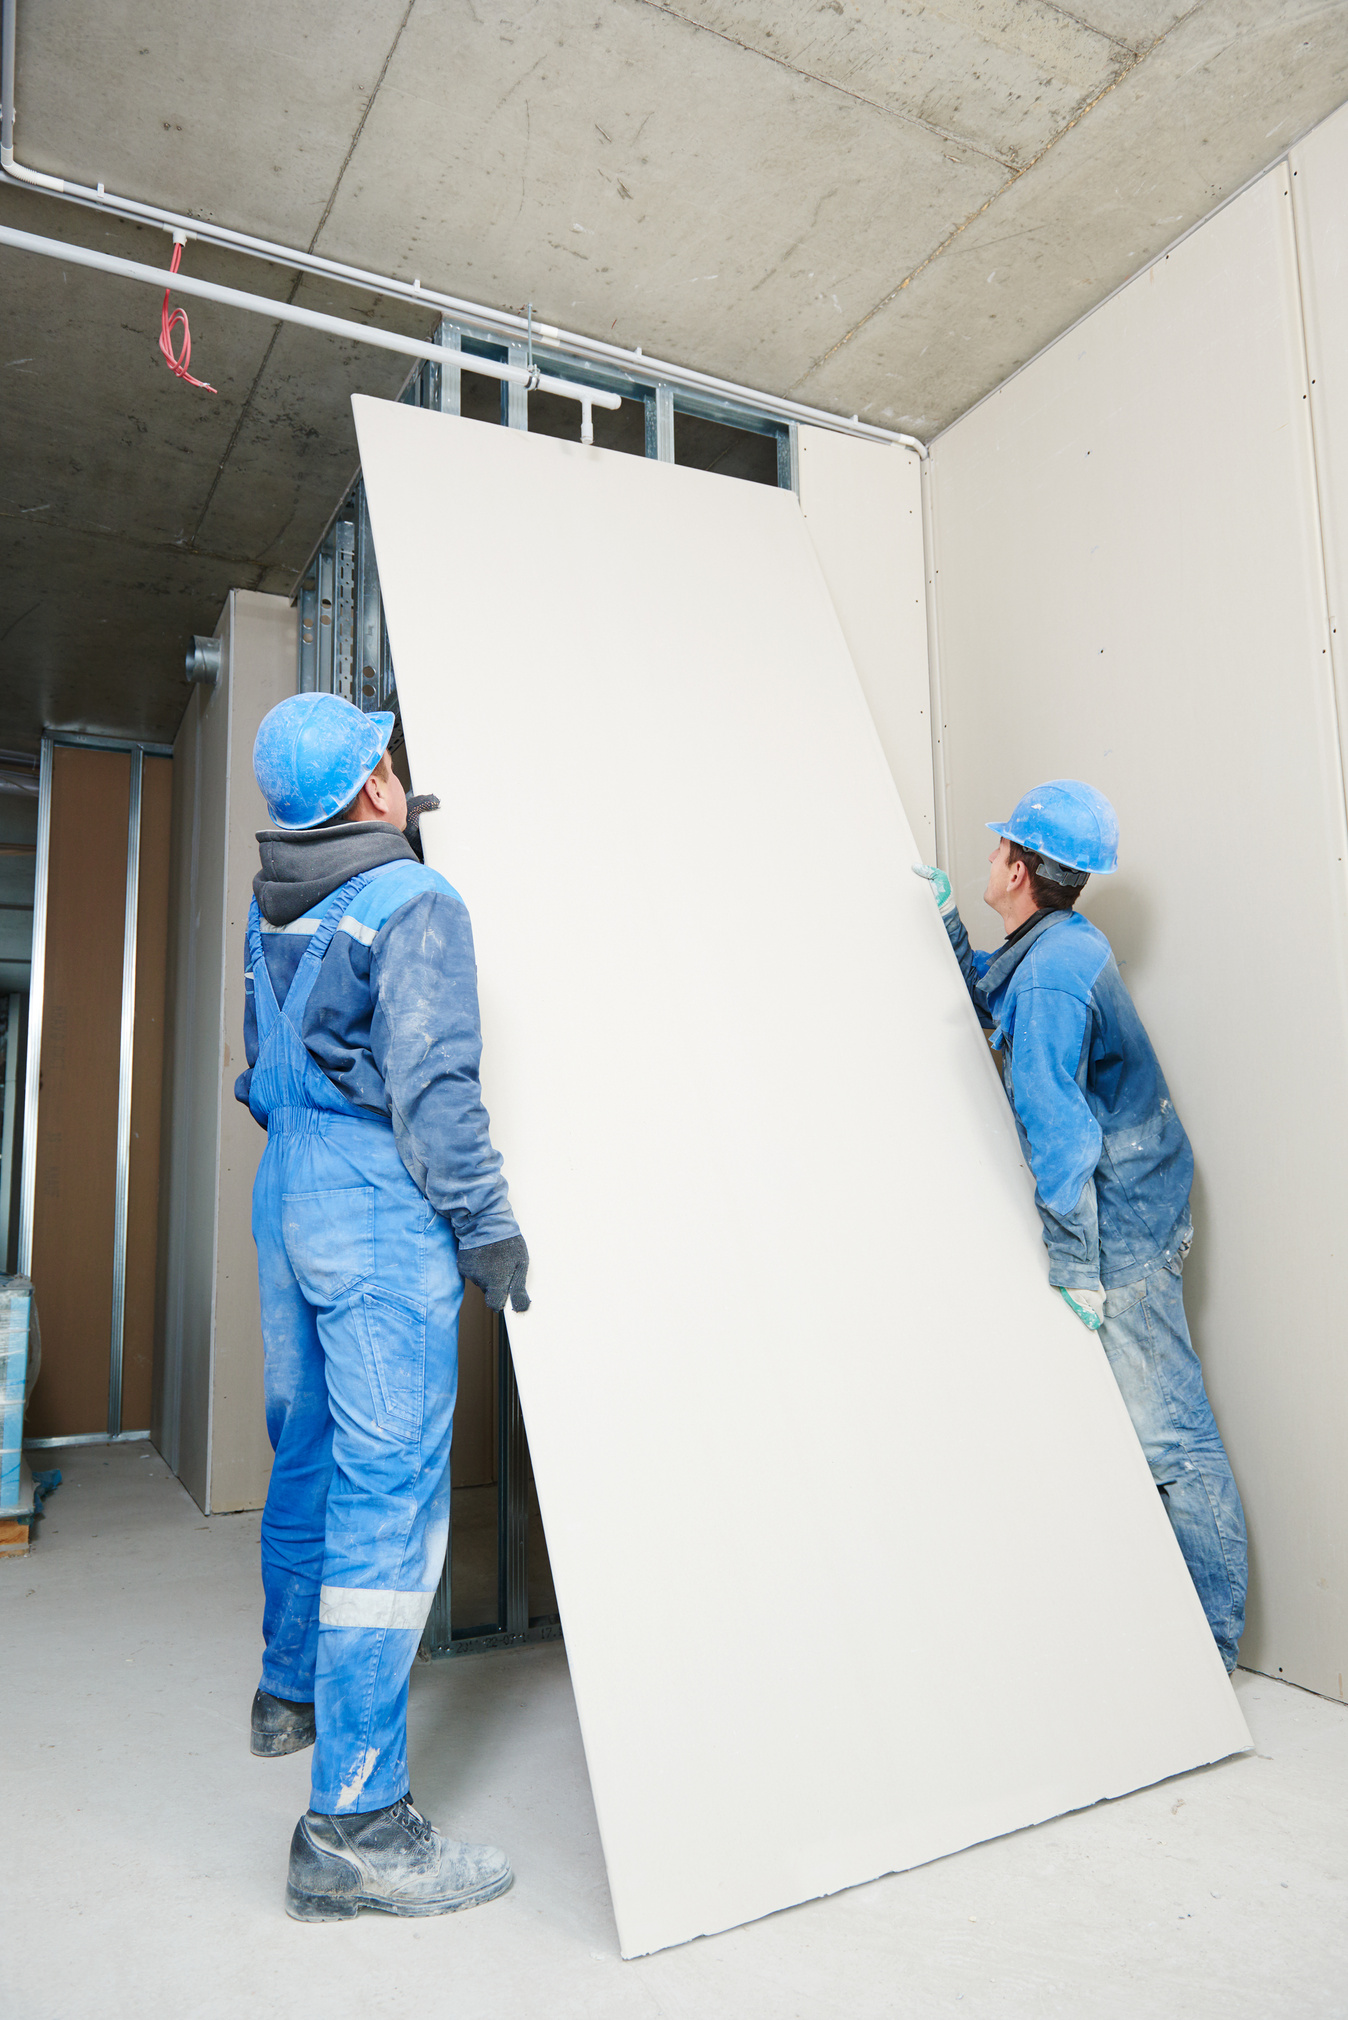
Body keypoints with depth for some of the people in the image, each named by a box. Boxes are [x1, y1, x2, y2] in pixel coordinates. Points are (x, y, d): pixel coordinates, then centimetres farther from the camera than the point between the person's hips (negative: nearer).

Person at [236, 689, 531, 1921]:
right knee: (391, 1485, -7)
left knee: (309, 1452, 22)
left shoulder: (273, 904, 10)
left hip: (287, 1185, 9)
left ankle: (293, 1691, 41)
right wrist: (485, 1224, -13)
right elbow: (433, 1086, -20)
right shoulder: (417, 905, -14)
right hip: (378, 1201, -9)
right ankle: (354, 1821, -2)